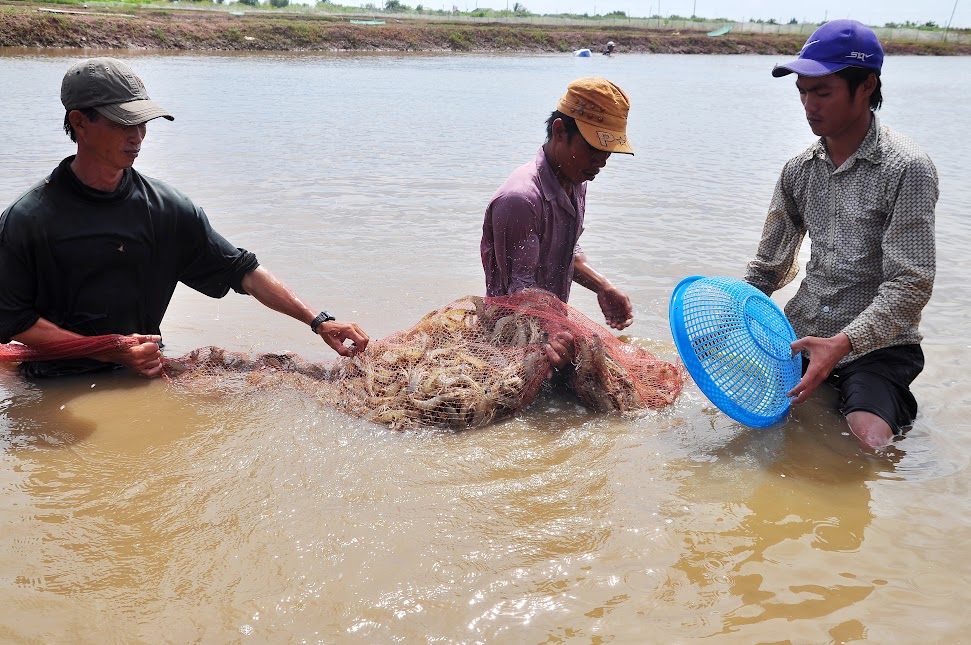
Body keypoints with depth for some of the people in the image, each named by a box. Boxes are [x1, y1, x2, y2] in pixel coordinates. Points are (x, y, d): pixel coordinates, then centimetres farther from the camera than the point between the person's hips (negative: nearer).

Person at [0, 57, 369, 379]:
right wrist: (110, 352, -15)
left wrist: (318, 321, -10)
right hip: (57, 384, -1)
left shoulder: (166, 207, -1)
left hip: (142, 373, 2)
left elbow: (242, 271, 0)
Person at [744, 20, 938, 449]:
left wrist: (842, 344, -32)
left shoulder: (907, 170, -12)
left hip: (876, 344, -5)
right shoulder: (799, 170, 7)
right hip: (800, 334, 5)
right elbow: (768, 267, 15)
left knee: (869, 445, -26)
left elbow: (910, 286, -19)